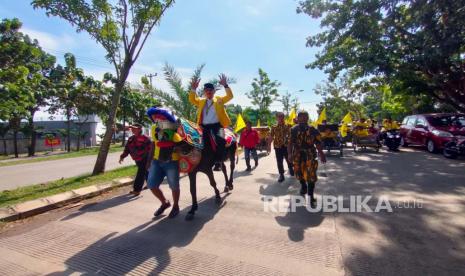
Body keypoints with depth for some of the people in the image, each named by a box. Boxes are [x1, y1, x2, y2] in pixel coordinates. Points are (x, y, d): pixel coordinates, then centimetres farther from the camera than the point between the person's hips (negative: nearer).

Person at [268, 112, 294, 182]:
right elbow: (271, 137, 2)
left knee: (289, 160, 12)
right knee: (279, 162, 4)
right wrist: (269, 145, -3)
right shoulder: (274, 127, 2)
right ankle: (281, 175, 16)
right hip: (277, 147, 0)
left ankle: (291, 170, 39)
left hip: (286, 146, 0)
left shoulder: (287, 126, 1)